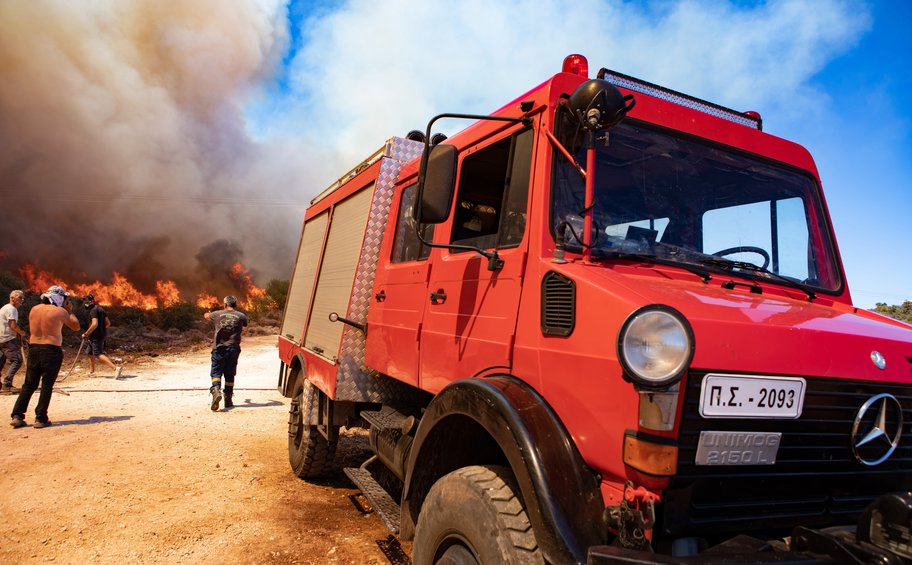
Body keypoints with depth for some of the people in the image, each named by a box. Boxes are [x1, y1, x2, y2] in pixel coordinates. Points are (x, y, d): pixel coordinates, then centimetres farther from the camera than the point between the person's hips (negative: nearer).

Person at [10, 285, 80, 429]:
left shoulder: (34, 309, 9)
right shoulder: (60, 311, -8)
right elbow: (76, 326, 0)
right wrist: (70, 311, 12)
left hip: (33, 348, 6)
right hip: (52, 350, -5)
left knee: (29, 384, 14)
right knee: (47, 385, 1)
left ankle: (17, 416, 10)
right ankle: (40, 419, 2)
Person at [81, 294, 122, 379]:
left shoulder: (93, 311, -13)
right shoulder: (101, 309, 17)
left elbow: (95, 324, -25)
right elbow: (108, 323, 17)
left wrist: (86, 334, -19)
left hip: (96, 336, -10)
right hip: (102, 334, 10)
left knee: (98, 354, -17)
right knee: (89, 352, 24)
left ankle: (116, 368, -33)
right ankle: (91, 371, 34)